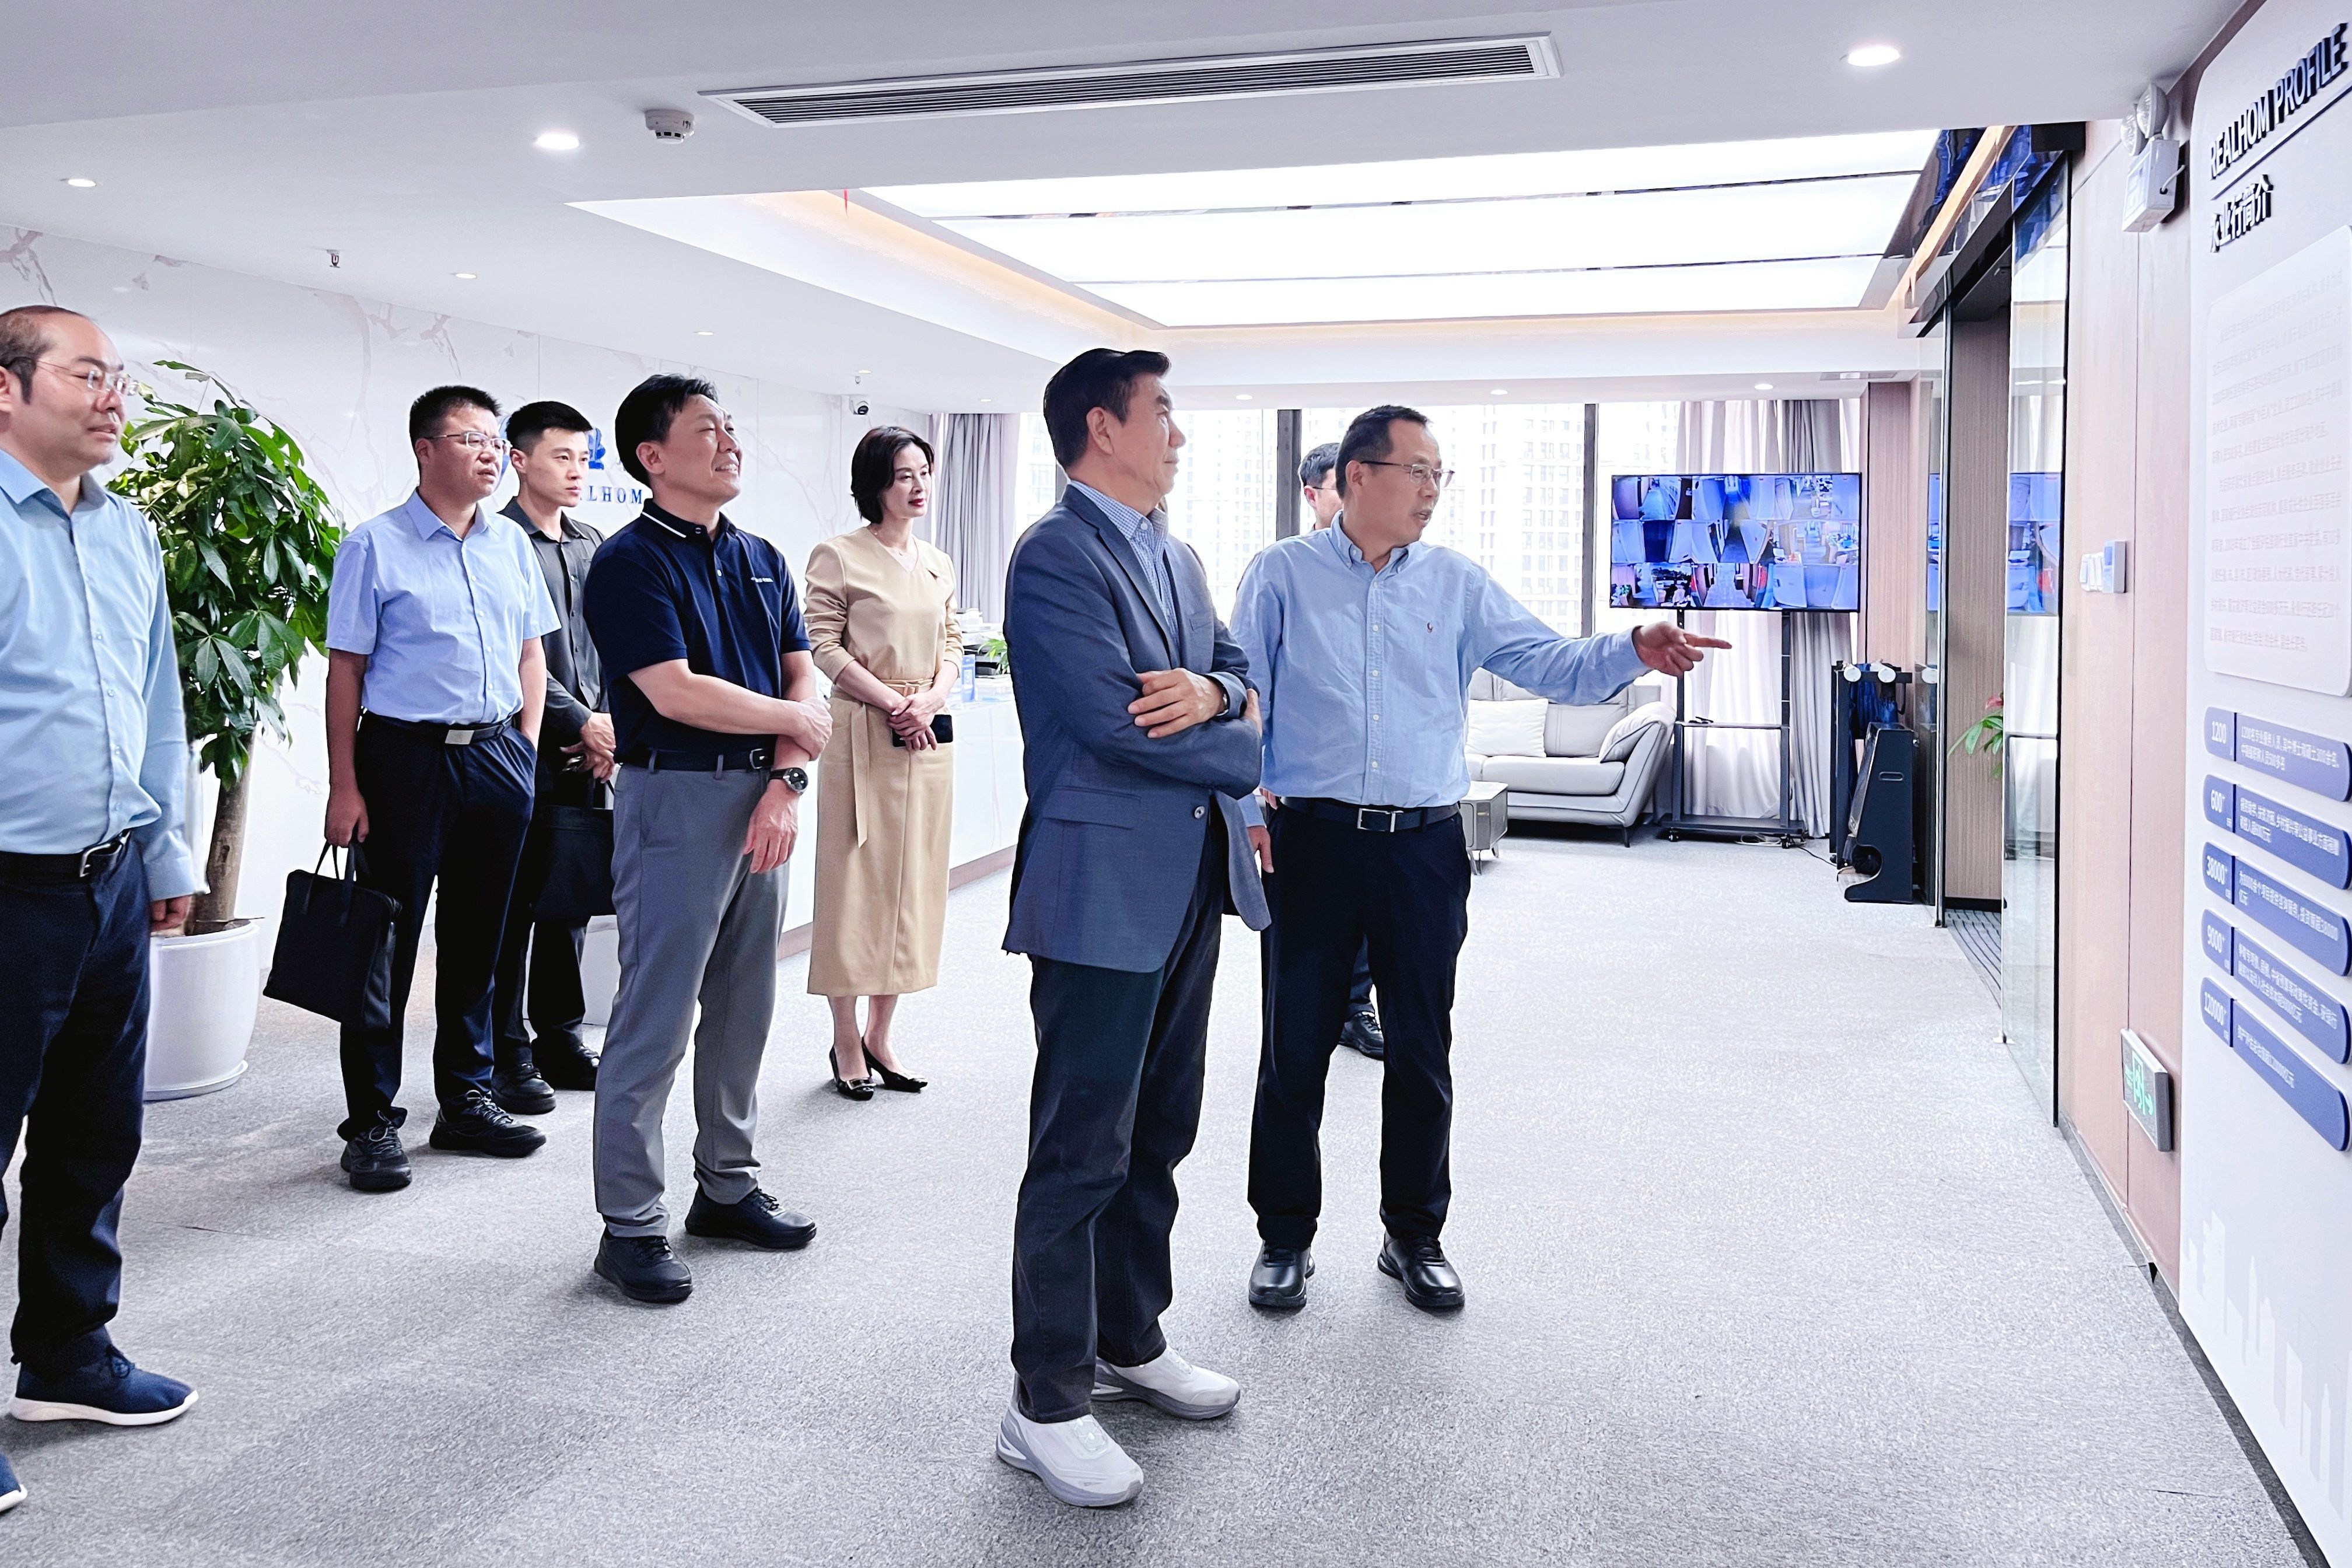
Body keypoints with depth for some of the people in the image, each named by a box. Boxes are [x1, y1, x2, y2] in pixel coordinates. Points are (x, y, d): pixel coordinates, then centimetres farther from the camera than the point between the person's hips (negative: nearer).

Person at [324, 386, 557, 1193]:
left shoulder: (511, 543, 12)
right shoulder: (375, 544, -3)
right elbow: (345, 670, -5)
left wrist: (526, 749, 8)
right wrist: (344, 786, -10)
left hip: (498, 757, 5)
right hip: (405, 756, -5)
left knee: (478, 938, 12)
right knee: (387, 942, 0)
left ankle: (467, 1098, 25)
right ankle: (371, 1119, 10)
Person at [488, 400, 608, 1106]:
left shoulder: (591, 544, 15)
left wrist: (611, 727, 2)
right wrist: (582, 723, -13)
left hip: (586, 755, 7)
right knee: (516, 903, 0)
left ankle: (560, 1040, 23)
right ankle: (506, 1055, 9)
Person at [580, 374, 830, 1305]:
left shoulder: (762, 561, 14)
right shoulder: (630, 562, -8)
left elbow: (800, 679, 9)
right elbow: (677, 693, -18)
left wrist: (786, 782, -7)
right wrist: (797, 722, -7)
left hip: (762, 800, 7)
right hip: (676, 800, -7)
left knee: (743, 1009, 14)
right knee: (656, 1019, -3)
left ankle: (728, 1187, 27)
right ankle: (631, 1224, 7)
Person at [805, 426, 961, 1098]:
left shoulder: (938, 563, 15)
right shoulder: (839, 556, -4)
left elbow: (952, 646, 15)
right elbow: (823, 646, -9)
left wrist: (930, 700, -5)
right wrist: (892, 702, -15)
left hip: (928, 734, 6)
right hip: (863, 733, -6)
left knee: (913, 884, 8)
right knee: (855, 881, -2)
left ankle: (880, 1035, 18)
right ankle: (846, 1042, 10)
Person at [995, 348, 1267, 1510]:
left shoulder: (1176, 559, 17)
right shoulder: (1055, 558, -13)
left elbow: (1244, 675, 15)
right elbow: (1114, 721, -21)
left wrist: (1214, 692, -11)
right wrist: (1247, 758, -6)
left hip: (1191, 884, 9)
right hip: (1102, 888, -9)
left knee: (1156, 1135, 18)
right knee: (1082, 1152, -2)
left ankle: (1130, 1340, 33)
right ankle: (1046, 1404, 10)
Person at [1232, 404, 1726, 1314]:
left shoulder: (1456, 585, 9)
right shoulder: (1283, 575, 3)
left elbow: (1551, 665, 3)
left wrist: (1632, 653, -16)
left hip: (1424, 848, 2)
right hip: (1312, 840, -2)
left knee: (1422, 1053, 9)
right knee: (1296, 1048, 5)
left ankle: (1415, 1236, 25)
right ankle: (1285, 1237, 21)